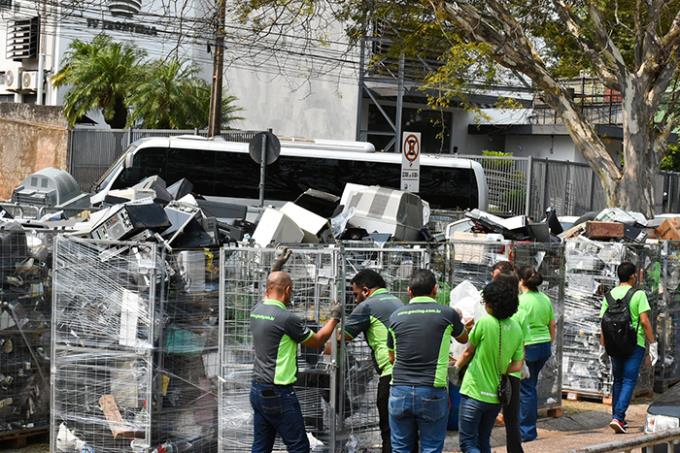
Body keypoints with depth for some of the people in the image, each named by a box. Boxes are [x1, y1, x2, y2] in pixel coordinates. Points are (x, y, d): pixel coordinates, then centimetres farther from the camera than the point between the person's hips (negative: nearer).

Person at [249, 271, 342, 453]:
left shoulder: (256, 311, 3)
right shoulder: (286, 318, -18)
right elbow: (317, 341, -4)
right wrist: (334, 318, 9)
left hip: (257, 389, 8)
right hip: (278, 394, -8)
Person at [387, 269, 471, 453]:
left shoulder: (396, 316, 5)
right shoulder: (447, 314, -1)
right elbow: (464, 338, 22)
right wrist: (464, 326, 43)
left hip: (400, 392, 2)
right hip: (432, 393, -2)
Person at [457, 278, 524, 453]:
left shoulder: (484, 323, -17)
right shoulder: (516, 329, 1)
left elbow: (468, 353, -3)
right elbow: (517, 366, 3)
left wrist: (456, 366, 16)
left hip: (475, 393, -6)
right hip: (496, 395, 7)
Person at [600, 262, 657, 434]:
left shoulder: (609, 296, 4)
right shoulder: (638, 295, -9)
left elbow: (603, 323, 3)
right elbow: (645, 321, -14)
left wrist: (603, 346, 11)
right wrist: (653, 344, -7)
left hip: (614, 345, 5)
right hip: (634, 344, -5)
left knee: (618, 380, 17)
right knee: (629, 381, -4)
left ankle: (617, 417, 22)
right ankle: (618, 417, -16)